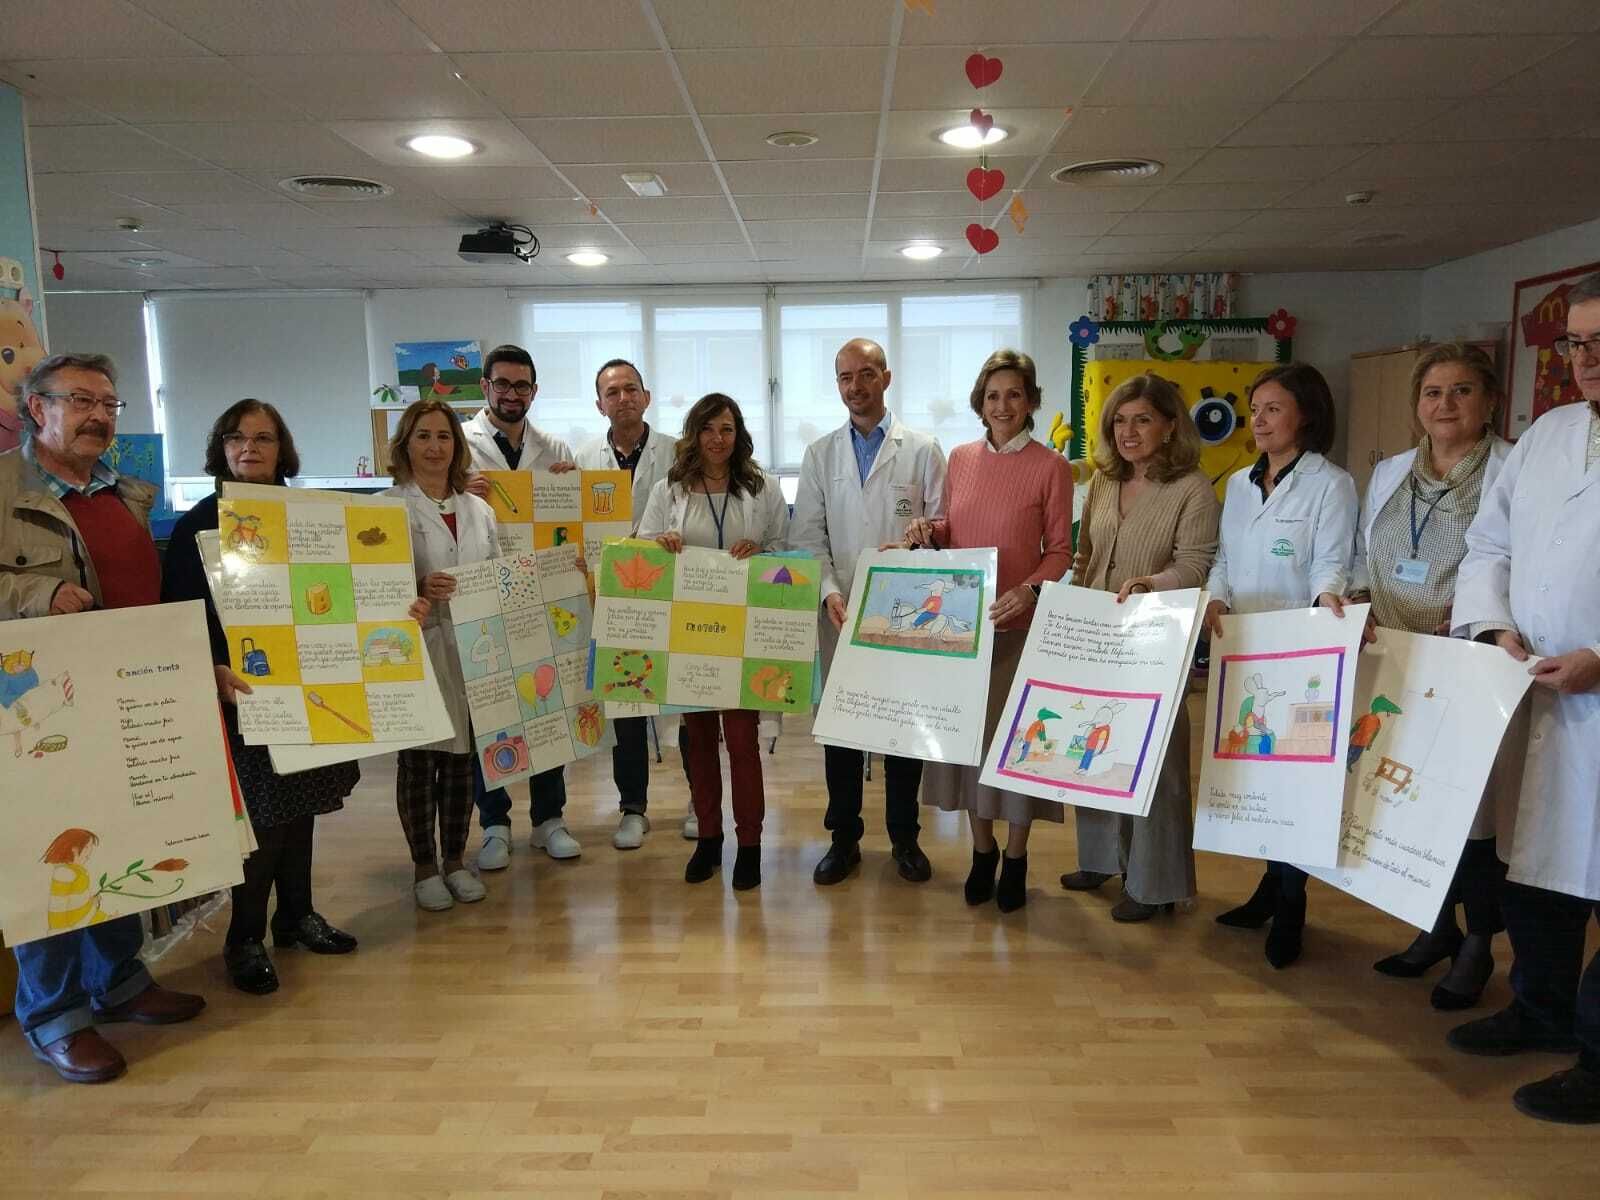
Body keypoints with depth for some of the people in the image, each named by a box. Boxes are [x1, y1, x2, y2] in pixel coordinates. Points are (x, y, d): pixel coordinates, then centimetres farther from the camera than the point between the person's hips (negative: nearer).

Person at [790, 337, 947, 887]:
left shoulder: (922, 450, 3)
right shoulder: (820, 454, 8)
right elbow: (808, 535, 3)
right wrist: (829, 590, -12)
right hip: (841, 615, 2)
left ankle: (905, 837, 24)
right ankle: (844, 838, 22)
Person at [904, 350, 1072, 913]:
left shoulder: (1051, 467, -5)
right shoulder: (960, 458, 7)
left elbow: (1060, 550, -4)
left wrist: (1030, 590, -21)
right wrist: (927, 530, -6)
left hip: (1018, 623, -4)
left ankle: (1016, 859, 22)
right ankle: (982, 849, 28)